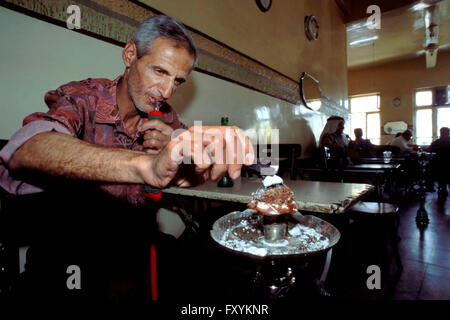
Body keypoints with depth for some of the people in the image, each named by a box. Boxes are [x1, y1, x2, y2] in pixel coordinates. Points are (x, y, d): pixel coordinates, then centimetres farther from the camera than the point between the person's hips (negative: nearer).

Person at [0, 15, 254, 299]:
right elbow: (23, 151, -34)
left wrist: (175, 149, -24)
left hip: (134, 240, 3)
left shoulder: (166, 119, -1)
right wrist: (146, 165, -52)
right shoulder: (83, 97, -13)